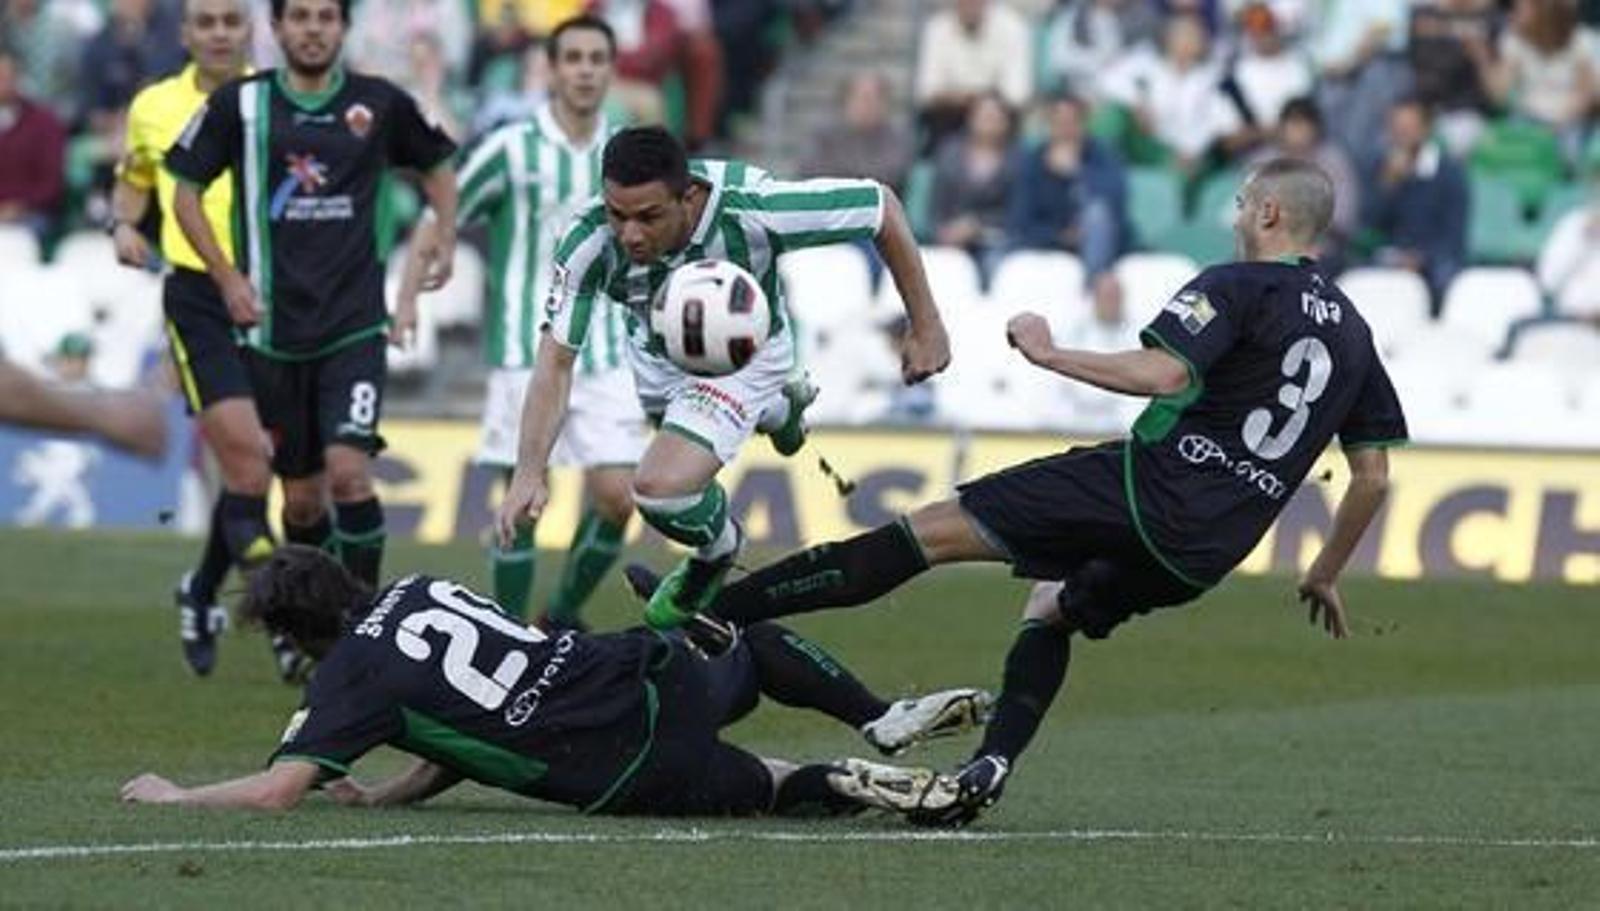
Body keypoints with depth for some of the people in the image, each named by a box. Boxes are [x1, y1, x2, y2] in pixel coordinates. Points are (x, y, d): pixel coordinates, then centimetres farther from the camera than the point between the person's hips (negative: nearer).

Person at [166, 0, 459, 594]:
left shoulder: (380, 104, 2)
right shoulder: (241, 104, 0)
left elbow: (436, 165, 19)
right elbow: (186, 190, 7)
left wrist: (446, 234, 3)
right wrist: (226, 276, -3)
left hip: (355, 325, -1)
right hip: (273, 327, 1)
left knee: (349, 471, -17)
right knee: (301, 496, 6)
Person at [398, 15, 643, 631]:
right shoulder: (511, 149, -5)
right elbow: (438, 221, 0)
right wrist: (406, 299, -12)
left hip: (606, 356, 3)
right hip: (525, 352, -3)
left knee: (617, 497, -7)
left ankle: (563, 618, 13)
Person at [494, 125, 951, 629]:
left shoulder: (750, 209, -42)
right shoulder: (590, 242, -37)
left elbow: (882, 205, -27)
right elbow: (556, 360, -31)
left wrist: (925, 326, -21)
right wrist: (529, 472, -43)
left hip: (742, 356, -4)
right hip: (656, 354, 4)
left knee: (662, 490, -23)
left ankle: (718, 545, 13)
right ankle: (777, 407, 63)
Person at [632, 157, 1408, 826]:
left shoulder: (1239, 287, -4)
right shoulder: (1352, 333, 18)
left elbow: (1162, 373, -20)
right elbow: (1373, 477, 20)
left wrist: (1049, 353, -10)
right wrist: (1325, 575, 31)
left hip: (1149, 483, -7)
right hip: (1207, 552, 7)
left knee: (933, 530, -6)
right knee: (1054, 605, 30)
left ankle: (713, 607, -10)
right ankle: (991, 767, 7)